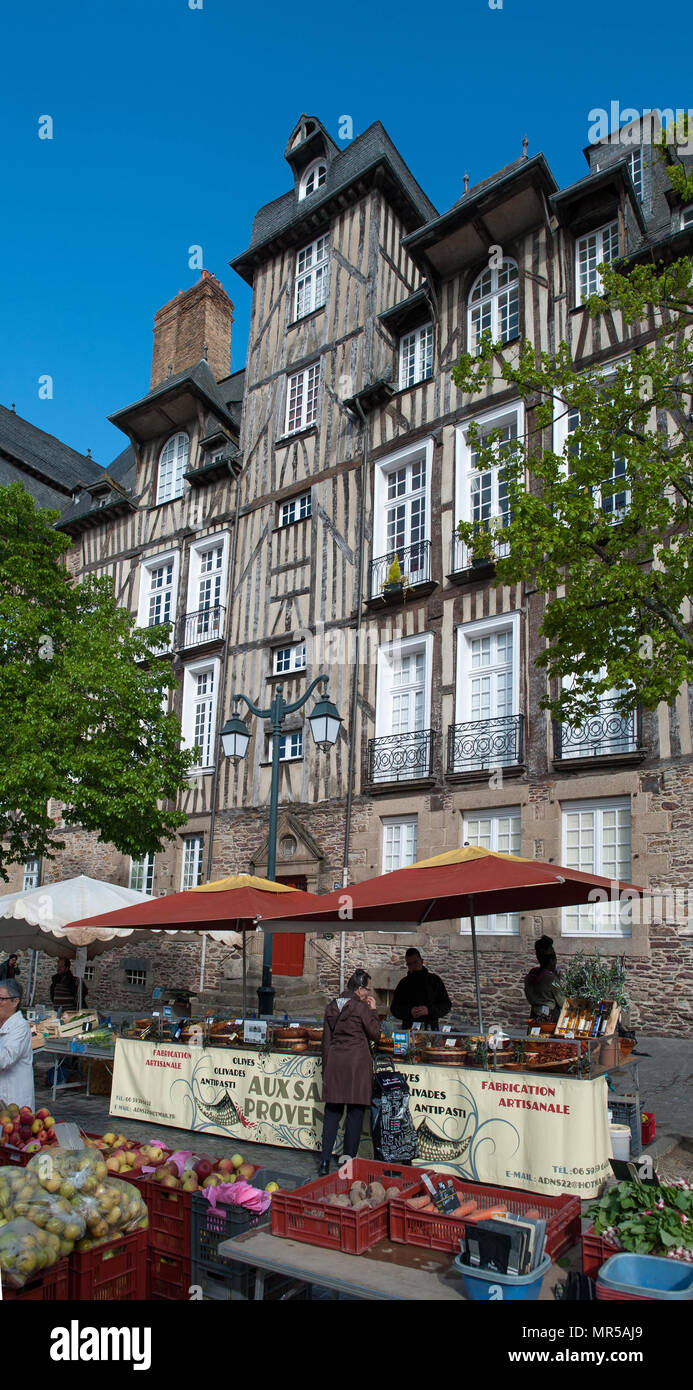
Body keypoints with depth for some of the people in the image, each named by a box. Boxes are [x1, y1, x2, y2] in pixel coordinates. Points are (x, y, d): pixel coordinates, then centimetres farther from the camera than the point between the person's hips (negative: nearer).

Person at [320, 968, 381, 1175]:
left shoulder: (332, 1007, 9)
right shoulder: (361, 1007, -9)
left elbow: (326, 1039, 13)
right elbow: (375, 1034, -2)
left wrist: (326, 1067, 19)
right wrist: (373, 1010, 7)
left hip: (334, 1060, 5)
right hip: (357, 1061, -5)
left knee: (332, 1112, 9)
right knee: (355, 1112, 5)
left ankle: (325, 1160, 7)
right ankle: (348, 1159, 7)